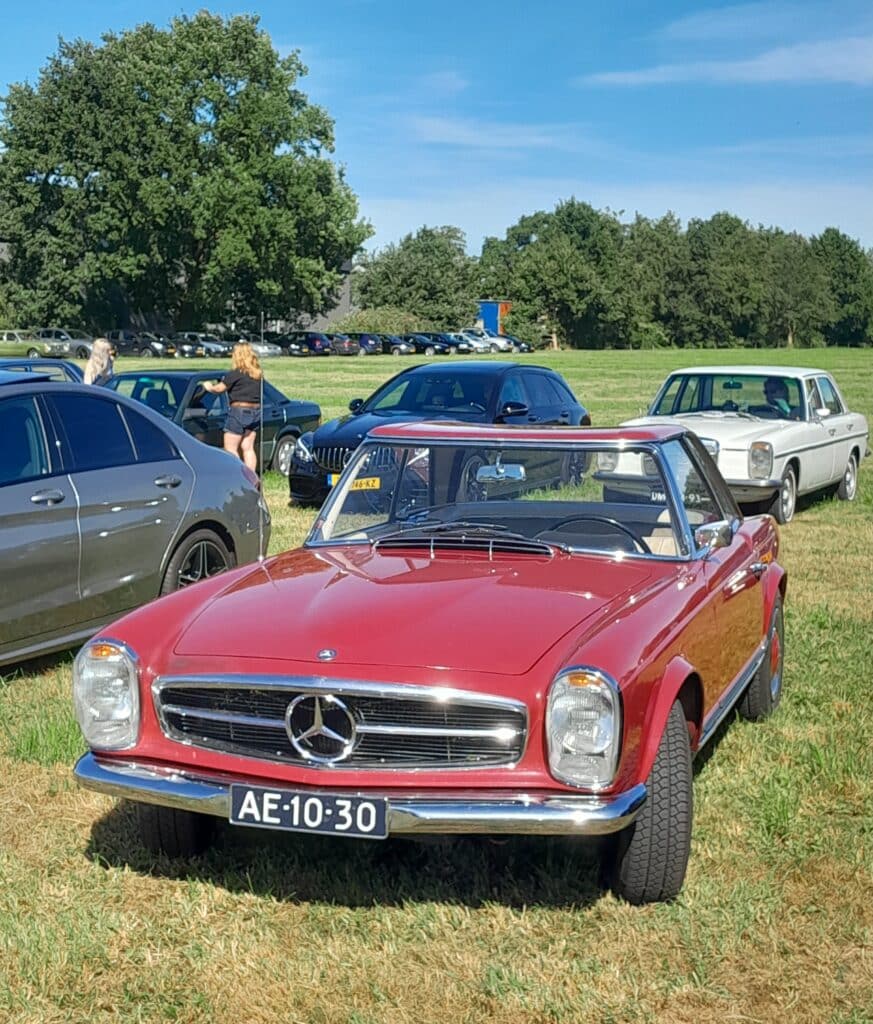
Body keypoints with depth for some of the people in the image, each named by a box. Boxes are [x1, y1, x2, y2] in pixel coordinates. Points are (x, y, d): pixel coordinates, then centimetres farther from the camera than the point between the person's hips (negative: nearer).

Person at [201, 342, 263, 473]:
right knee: (248, 448, 12)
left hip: (239, 410, -8)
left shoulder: (236, 374, -14)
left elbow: (219, 388, -7)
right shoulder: (258, 374, 8)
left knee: (230, 449, -1)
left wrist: (208, 387, 14)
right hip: (255, 411, 8)